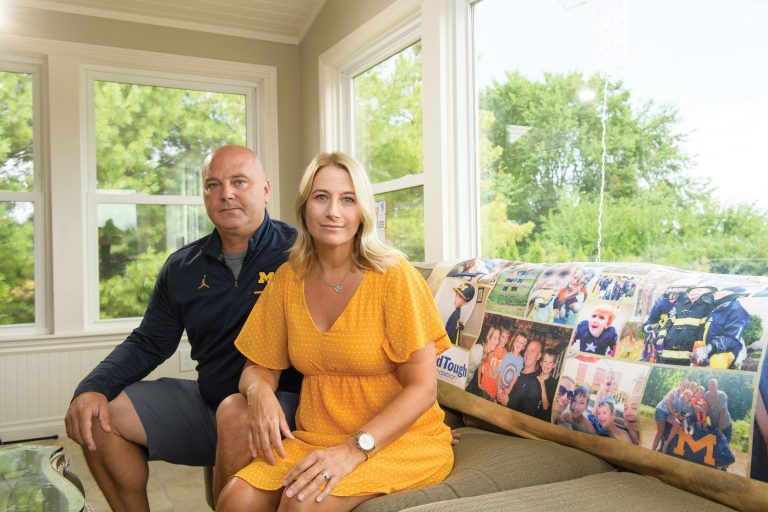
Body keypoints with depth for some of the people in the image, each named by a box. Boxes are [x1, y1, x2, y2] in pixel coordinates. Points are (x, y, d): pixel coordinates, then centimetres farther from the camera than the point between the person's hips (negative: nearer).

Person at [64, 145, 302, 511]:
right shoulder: (183, 268, 10)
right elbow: (148, 343, 15)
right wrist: (94, 387, -3)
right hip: (206, 401, 6)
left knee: (240, 430, -37)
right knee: (98, 415, -1)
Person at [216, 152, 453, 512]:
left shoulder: (394, 276, -12)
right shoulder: (287, 279, 3)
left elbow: (422, 388, -13)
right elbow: (259, 368, 10)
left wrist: (355, 449, -23)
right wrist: (260, 392, -14)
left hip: (401, 440, -3)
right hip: (314, 438, 4)